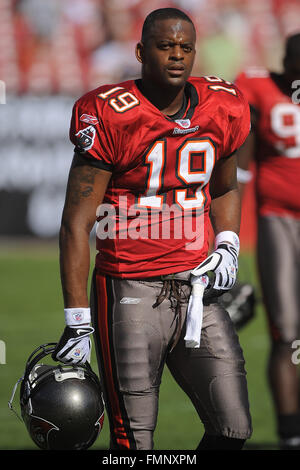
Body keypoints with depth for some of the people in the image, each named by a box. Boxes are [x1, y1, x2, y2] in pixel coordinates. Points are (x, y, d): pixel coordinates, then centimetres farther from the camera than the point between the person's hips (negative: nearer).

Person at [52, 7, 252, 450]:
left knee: (233, 429, -1)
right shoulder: (110, 118, -12)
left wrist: (228, 247, 5)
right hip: (131, 293, -5)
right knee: (135, 441, -4)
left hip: (196, 290, 5)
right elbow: (76, 223, -10)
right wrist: (77, 324, -14)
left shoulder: (223, 111, 5)